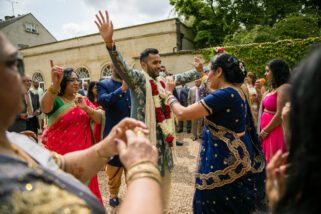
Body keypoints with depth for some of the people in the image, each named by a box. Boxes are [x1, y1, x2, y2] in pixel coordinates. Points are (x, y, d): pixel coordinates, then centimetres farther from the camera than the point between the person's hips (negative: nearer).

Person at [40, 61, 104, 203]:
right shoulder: (55, 100, -7)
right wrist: (54, 85, -47)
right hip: (59, 151, -3)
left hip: (82, 150, 4)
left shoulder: (83, 100, 5)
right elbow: (44, 108, -31)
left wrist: (86, 108, -20)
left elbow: (99, 119, -2)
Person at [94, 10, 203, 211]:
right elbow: (121, 66, -29)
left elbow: (183, 77, 24)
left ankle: (162, 208, 43)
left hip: (164, 135, 8)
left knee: (164, 175, 22)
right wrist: (109, 42, -44)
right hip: (146, 136, -7)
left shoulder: (163, 80, 10)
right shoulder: (138, 78, -11)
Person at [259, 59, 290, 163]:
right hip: (269, 133, 9)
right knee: (269, 163, 15)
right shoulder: (274, 88, 14)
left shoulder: (284, 88, -14)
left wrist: (264, 132, -13)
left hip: (276, 133, -9)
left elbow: (280, 115, -20)